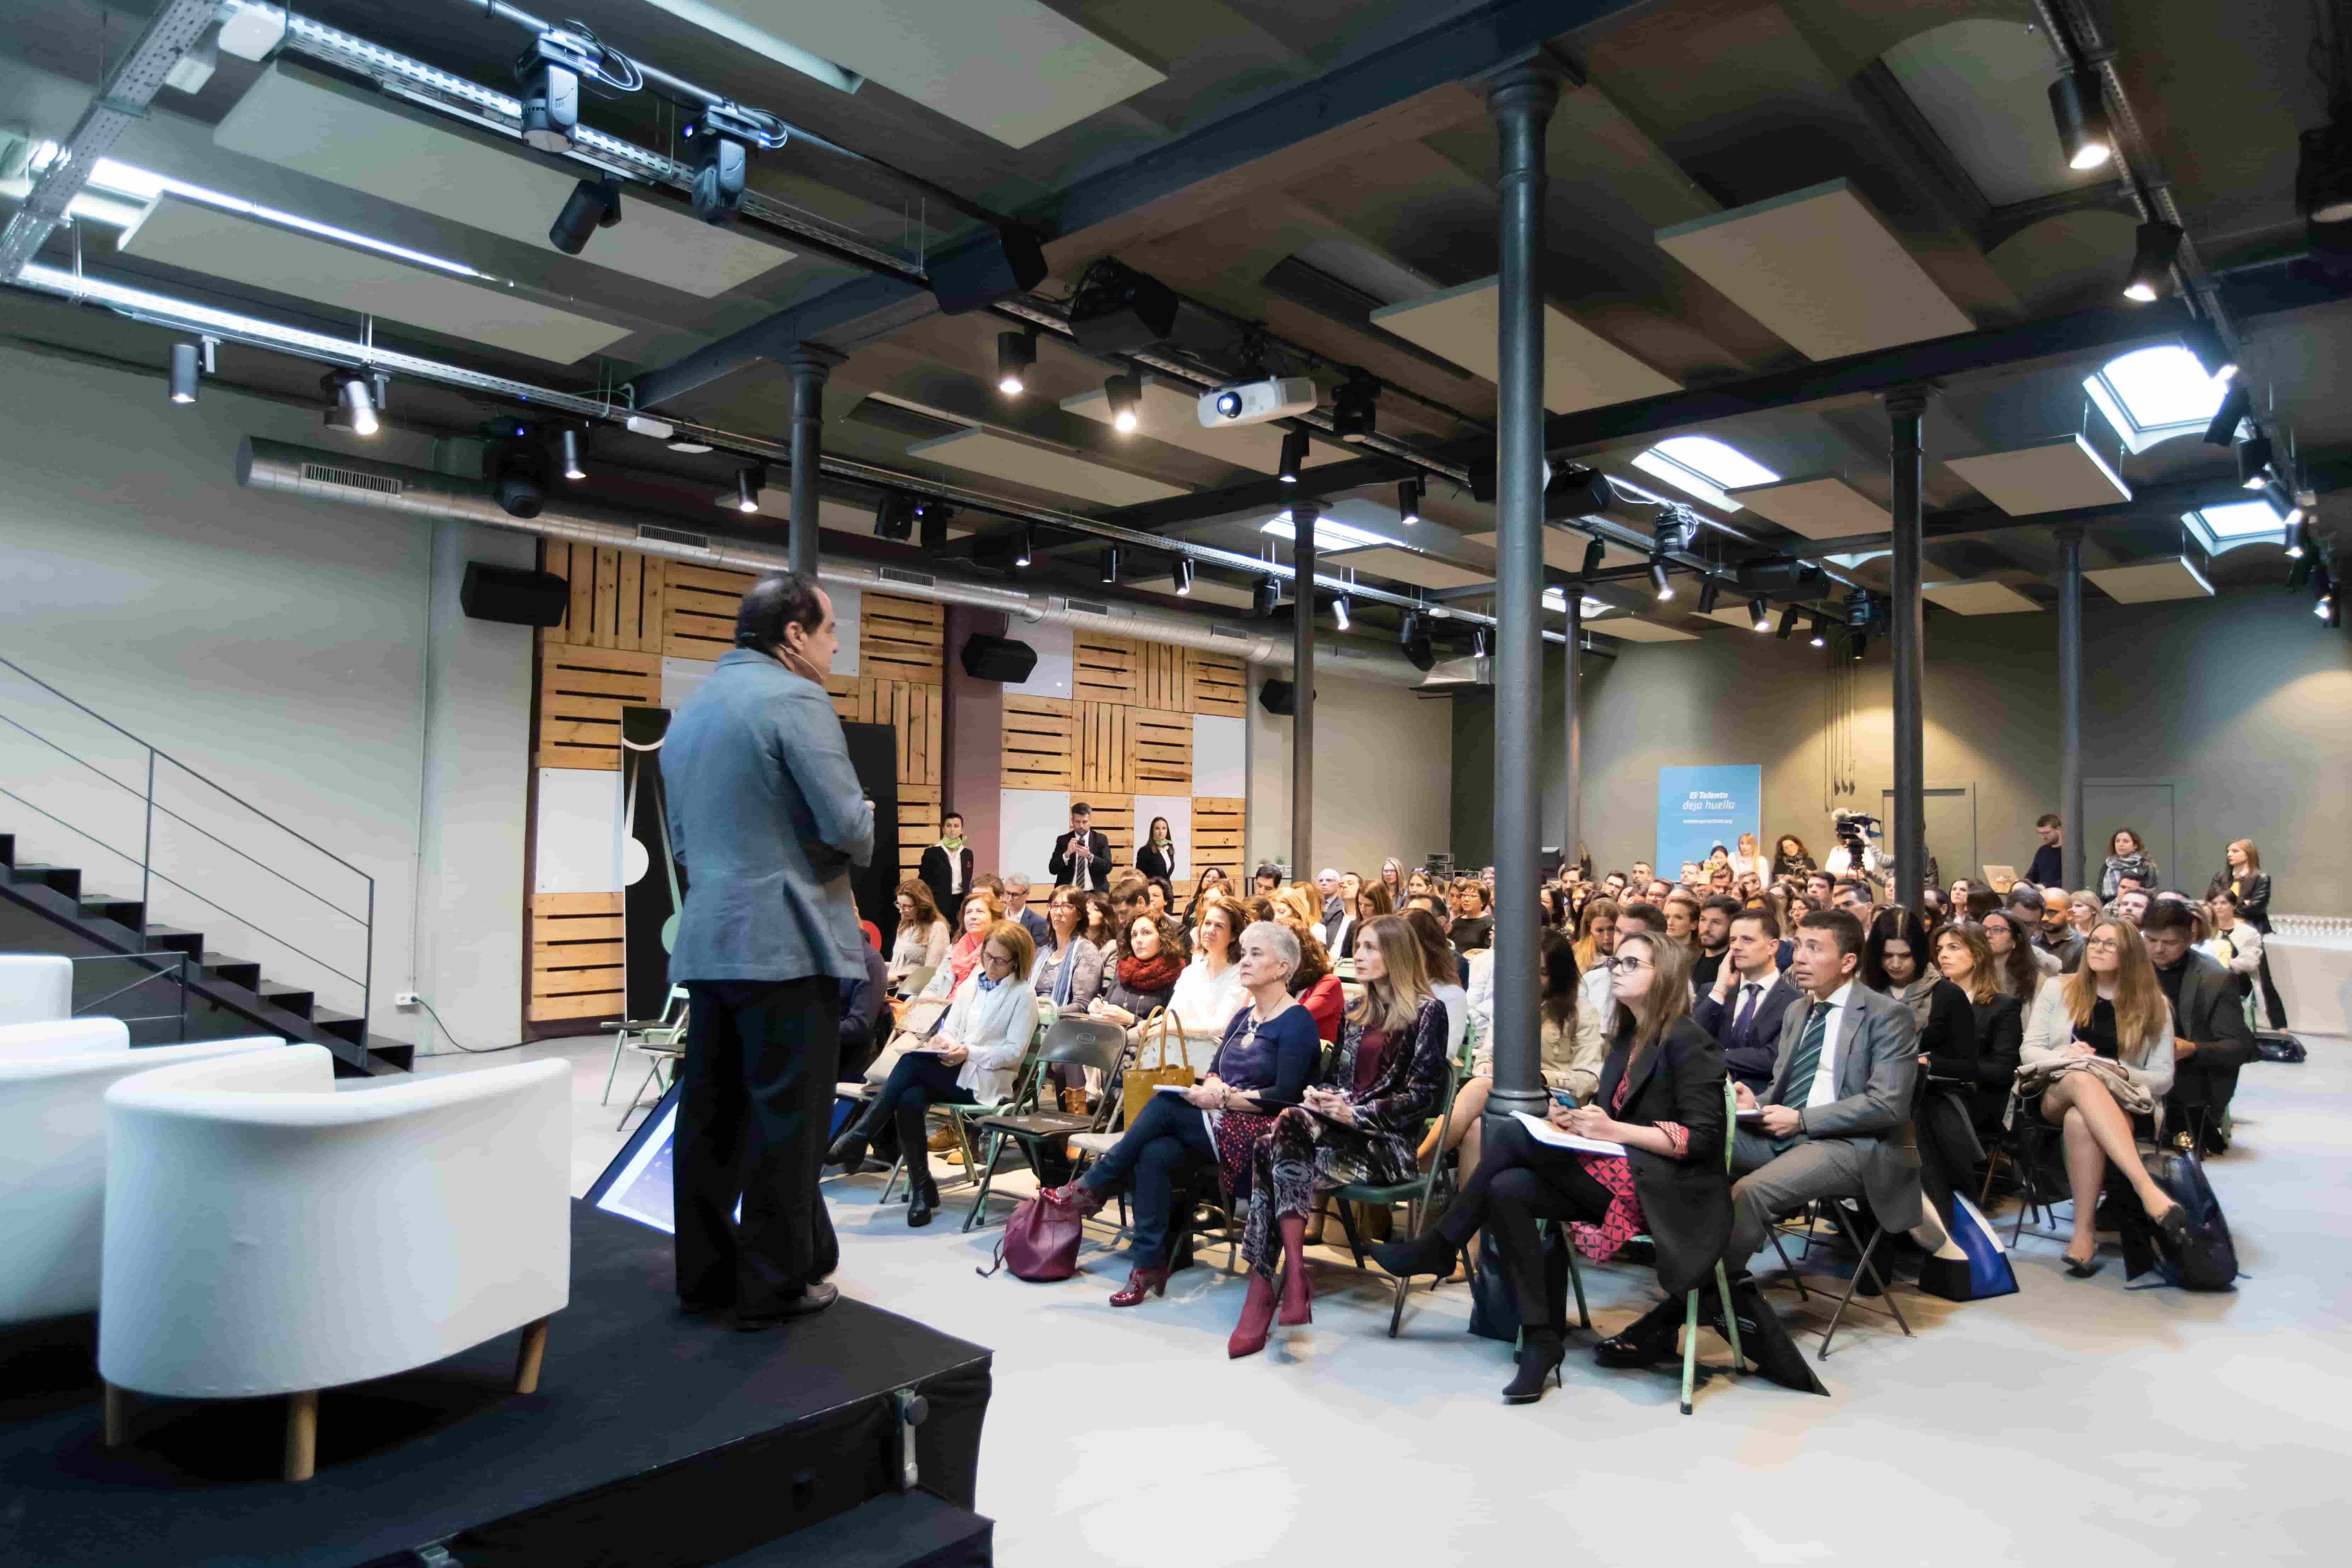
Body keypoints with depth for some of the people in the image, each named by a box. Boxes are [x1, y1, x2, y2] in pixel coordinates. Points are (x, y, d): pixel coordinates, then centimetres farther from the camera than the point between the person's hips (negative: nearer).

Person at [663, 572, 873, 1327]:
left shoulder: (690, 710, 17)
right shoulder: (796, 700, -11)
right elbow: (849, 830, -16)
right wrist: (862, 834, 4)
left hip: (704, 944, 8)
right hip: (785, 945, -8)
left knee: (710, 1115, 13)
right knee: (785, 1119, 1)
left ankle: (705, 1274, 23)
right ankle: (775, 1285, 9)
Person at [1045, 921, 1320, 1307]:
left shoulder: (1296, 1022, -7)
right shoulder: (1244, 1016, 18)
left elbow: (1286, 1096, -15)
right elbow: (1214, 1071, 16)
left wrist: (1225, 1099, -16)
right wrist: (1213, 1087, -7)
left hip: (1261, 1132, -7)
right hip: (1220, 1126, 7)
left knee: (1164, 1105, -24)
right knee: (1153, 1155, -22)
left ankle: (1092, 1188, -11)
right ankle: (1149, 1264, -17)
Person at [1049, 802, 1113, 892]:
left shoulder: (1101, 840, 3)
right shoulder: (1063, 840, 3)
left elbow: (1108, 868, -7)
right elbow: (1053, 870, -4)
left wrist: (1089, 856, -21)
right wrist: (1067, 854, -20)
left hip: (1095, 893, 0)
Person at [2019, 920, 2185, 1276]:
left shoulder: (2154, 1005, 10)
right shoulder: (2059, 989, 12)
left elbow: (2163, 1078, 6)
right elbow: (2028, 1051, 7)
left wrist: (2122, 1073, -14)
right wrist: (2065, 1056, -15)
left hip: (2121, 1104, 0)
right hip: (2055, 1094, 0)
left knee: (2080, 1121, -40)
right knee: (2084, 1079, -39)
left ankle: (2085, 1233, -37)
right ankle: (2148, 1189, -51)